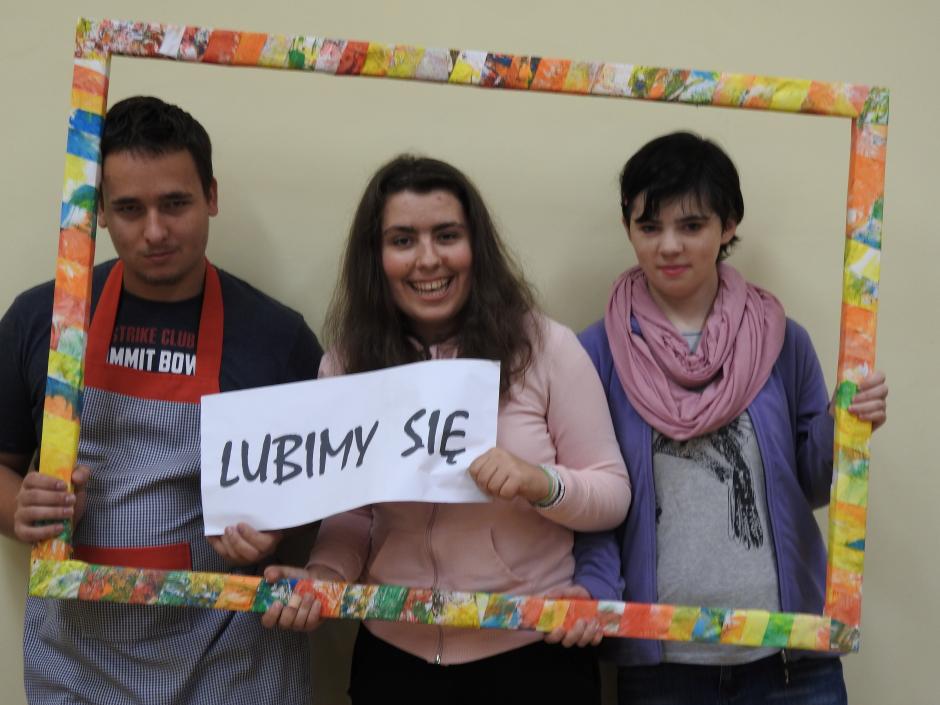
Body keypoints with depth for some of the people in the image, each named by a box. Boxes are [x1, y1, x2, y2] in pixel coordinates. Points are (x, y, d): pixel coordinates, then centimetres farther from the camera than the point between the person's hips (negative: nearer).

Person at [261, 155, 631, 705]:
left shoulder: (545, 347, -10)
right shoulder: (347, 364, -2)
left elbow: (613, 494, -6)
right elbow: (350, 512, 4)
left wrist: (542, 483, -24)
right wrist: (325, 574, -14)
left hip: (534, 655, -2)